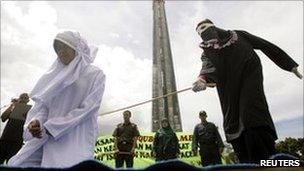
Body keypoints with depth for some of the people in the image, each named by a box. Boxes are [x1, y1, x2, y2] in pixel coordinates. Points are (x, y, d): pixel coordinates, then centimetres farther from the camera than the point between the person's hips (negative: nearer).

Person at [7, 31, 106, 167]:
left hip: (77, 137, -5)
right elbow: (44, 104, 11)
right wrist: (37, 121, -13)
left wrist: (51, 127, -11)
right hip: (48, 137, 6)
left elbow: (88, 107, -10)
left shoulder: (95, 74, 0)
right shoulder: (57, 75, 17)